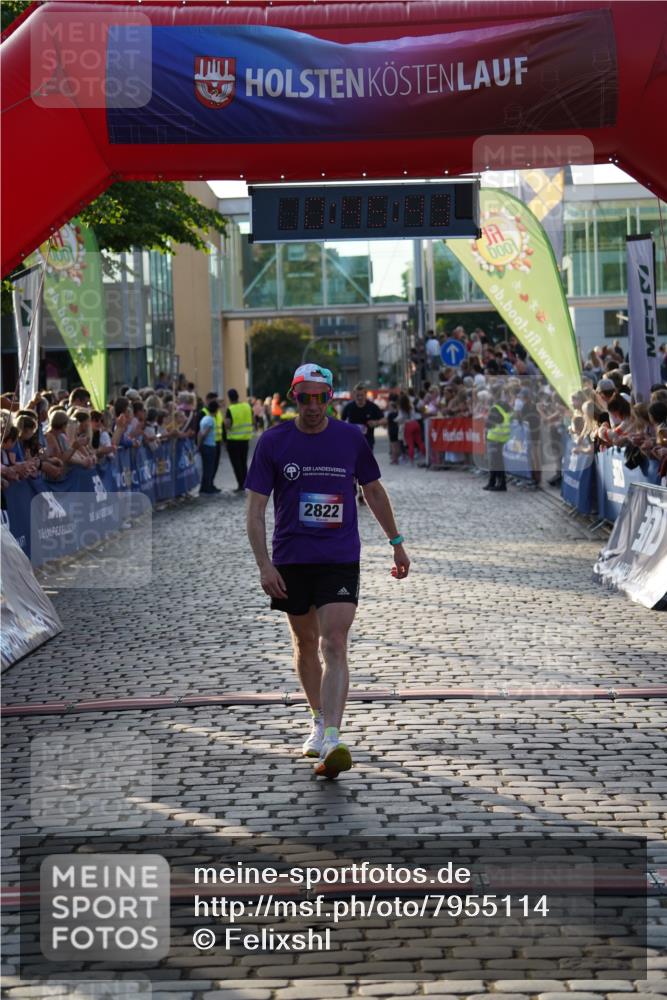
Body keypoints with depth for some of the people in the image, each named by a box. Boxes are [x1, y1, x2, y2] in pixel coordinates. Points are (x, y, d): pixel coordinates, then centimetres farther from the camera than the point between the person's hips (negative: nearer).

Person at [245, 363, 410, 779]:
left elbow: (375, 492, 15)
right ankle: (320, 721, 36)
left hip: (340, 560, -1)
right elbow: (256, 509, -3)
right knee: (306, 644, 15)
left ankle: (332, 742, -22)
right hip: (290, 561, 2)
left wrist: (397, 542, 18)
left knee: (334, 646, -14)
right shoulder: (272, 443, -2)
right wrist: (265, 565, -12)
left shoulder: (352, 439, 1)